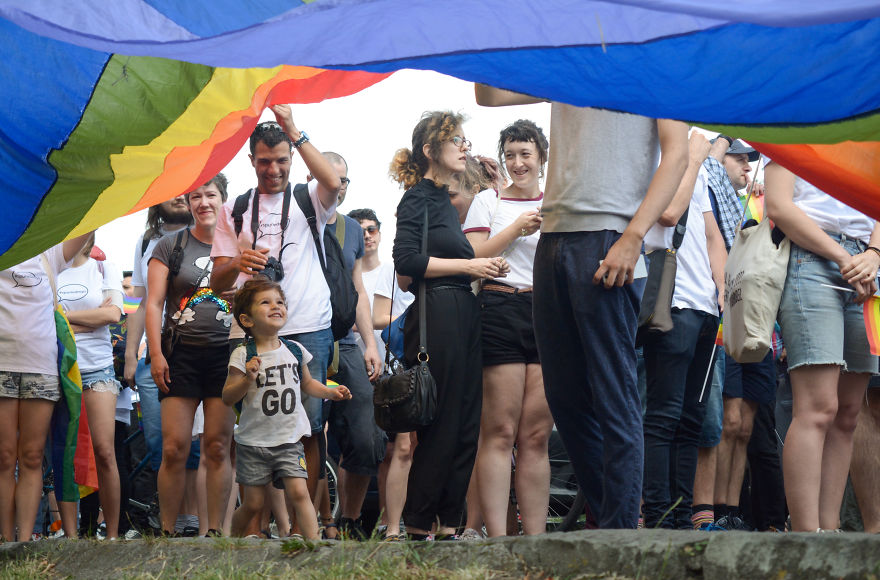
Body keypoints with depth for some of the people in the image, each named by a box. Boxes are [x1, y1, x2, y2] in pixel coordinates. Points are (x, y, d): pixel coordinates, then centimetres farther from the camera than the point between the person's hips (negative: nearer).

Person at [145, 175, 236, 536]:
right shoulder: (171, 246, 7)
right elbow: (154, 303, 3)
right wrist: (156, 353, -7)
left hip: (227, 356, 1)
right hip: (182, 354, -1)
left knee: (218, 448, 1)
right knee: (174, 449, -6)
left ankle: (215, 530, 5)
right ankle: (167, 531, 0)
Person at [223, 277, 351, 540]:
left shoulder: (295, 350, 5)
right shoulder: (243, 355, -8)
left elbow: (307, 383, 22)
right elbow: (228, 397, -9)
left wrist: (331, 392, 5)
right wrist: (248, 379, -24)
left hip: (290, 440, 2)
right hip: (253, 441, -2)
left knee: (298, 493, -12)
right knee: (253, 503, 4)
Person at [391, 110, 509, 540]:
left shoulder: (445, 200, 22)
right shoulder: (418, 197, -5)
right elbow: (407, 260, -16)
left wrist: (485, 268, 12)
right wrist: (468, 265, -12)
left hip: (461, 317, 9)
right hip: (436, 315, -9)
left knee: (464, 428, 6)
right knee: (441, 428, -8)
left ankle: (448, 524, 9)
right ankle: (417, 527, -2)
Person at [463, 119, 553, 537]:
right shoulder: (488, 201, 13)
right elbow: (471, 258, 1)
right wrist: (518, 229, -4)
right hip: (501, 311, -2)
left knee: (537, 436, 1)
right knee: (500, 432, -8)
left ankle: (536, 538, 1)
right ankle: (497, 537, -11)